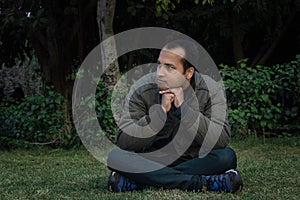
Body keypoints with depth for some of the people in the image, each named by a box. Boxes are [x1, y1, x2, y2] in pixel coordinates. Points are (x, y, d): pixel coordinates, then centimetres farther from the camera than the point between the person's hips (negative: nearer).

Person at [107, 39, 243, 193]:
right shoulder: (141, 90, -11)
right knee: (115, 157, -27)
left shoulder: (211, 91, -11)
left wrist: (185, 107, -28)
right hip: (151, 162, 0)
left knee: (227, 156, -29)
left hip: (195, 161, 0)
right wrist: (161, 110, -27)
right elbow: (124, 141, -18)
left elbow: (221, 140, -23)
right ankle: (203, 183, -28)